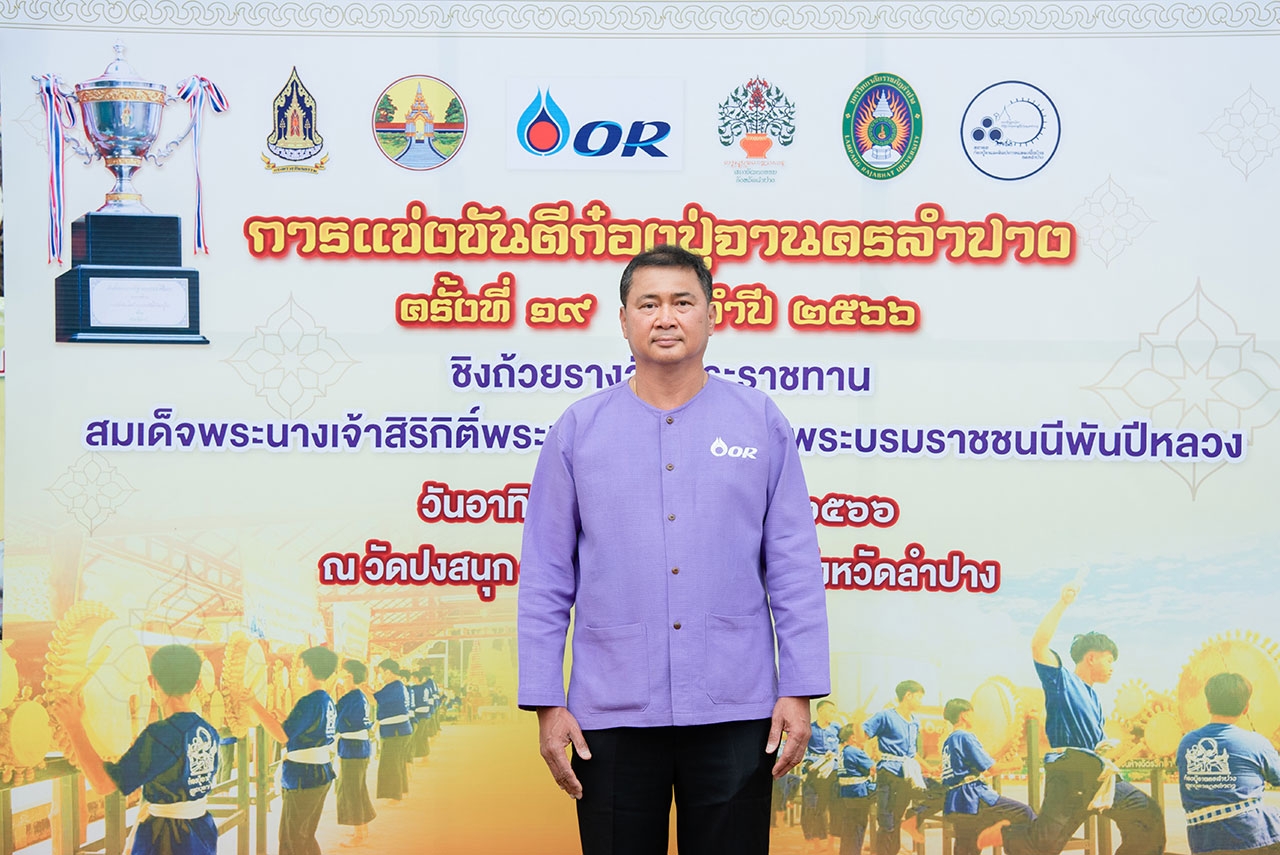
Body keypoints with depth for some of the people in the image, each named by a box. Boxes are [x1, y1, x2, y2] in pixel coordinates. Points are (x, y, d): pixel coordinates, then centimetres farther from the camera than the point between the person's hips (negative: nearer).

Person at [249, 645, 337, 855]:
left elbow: (283, 735, -25)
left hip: (303, 779, -10)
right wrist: (283, 719, 21)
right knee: (307, 838, 18)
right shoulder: (328, 701, 11)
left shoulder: (309, 702, -19)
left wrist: (255, 705, -24)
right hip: (322, 776, 10)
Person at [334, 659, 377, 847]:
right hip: (361, 748, 9)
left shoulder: (350, 697, -19)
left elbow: (334, 720, -17)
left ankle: (358, 835, 8)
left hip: (351, 750, -9)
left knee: (350, 791, 0)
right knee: (359, 790, 19)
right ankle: (363, 830, 29)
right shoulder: (362, 696, 8)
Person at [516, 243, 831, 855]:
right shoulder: (577, 430, 4)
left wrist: (800, 691, -2)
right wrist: (545, 703, -1)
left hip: (734, 712, 0)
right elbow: (546, 578, 4)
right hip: (612, 713, 0)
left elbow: (793, 568, 3)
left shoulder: (761, 424, 4)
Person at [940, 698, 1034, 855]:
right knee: (1025, 813, -10)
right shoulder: (965, 737, -7)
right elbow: (990, 767, -8)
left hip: (953, 806, 9)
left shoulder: (948, 742, 21)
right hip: (973, 798, -9)